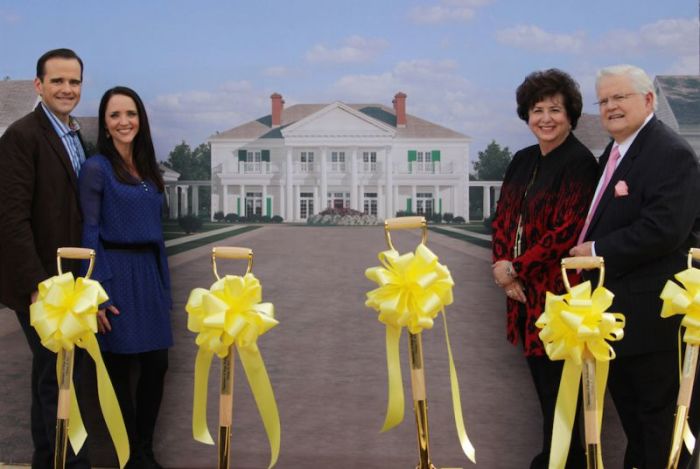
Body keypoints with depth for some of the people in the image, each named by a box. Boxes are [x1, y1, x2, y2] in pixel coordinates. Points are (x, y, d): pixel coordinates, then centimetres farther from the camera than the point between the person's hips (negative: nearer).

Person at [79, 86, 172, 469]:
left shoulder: (147, 169, 13)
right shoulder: (96, 168, -6)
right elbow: (89, 234, -9)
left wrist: (164, 285, 15)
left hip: (149, 273, 6)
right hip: (116, 274, -6)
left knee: (156, 365, 6)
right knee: (120, 369, 3)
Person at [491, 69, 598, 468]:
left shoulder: (580, 163, -12)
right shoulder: (523, 160, 11)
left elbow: (570, 230, -18)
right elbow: (504, 215, 12)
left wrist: (516, 268, -14)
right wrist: (502, 263, -5)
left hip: (558, 287, -7)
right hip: (523, 286, 7)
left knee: (557, 385, 2)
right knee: (543, 379, 15)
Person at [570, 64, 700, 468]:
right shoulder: (615, 151, 12)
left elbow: (664, 230, -28)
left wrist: (597, 251, -20)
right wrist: (588, 251, 1)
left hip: (651, 311, -10)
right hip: (618, 306, 10)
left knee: (658, 409, 3)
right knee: (627, 402, 22)